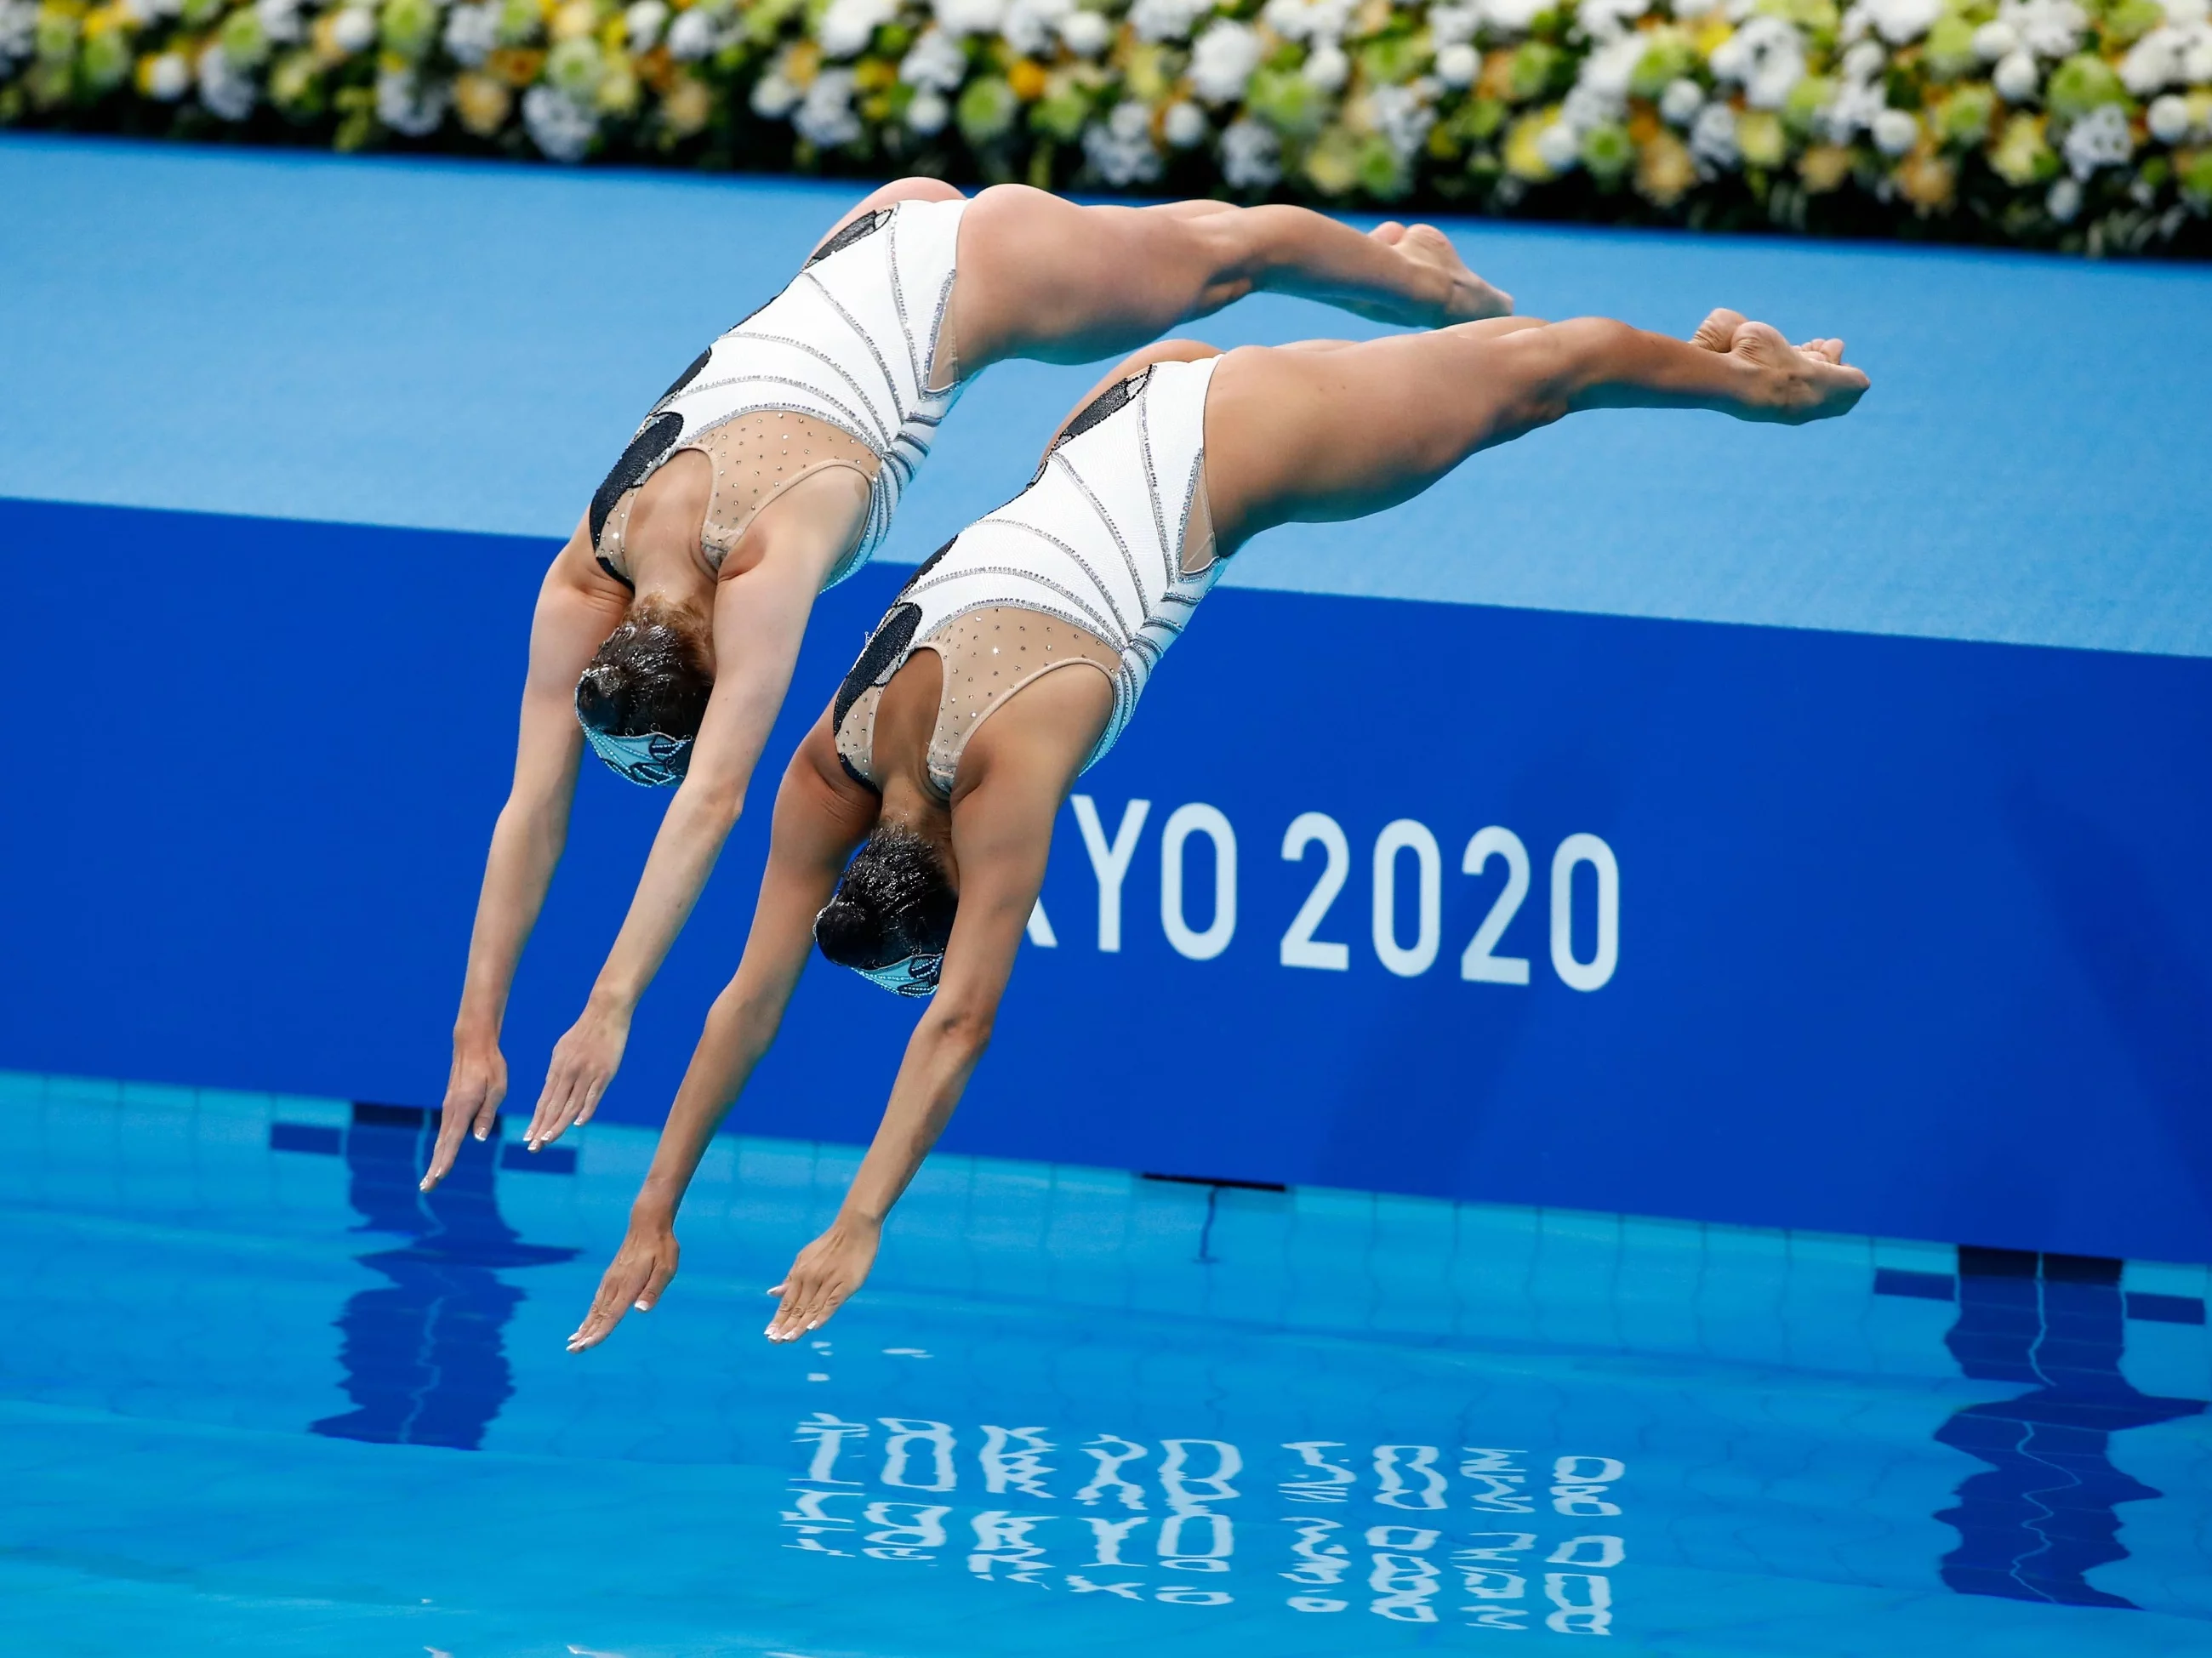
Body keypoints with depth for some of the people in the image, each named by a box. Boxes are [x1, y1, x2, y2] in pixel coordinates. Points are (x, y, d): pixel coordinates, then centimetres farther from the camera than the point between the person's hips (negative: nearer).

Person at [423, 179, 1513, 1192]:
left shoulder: (768, 554, -44)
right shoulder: (585, 579, -27)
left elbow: (713, 798, -51)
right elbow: (532, 808, -26)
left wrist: (611, 1010, -56)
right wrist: (476, 1033, -33)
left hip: (963, 273, -5)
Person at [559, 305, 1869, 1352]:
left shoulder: (1010, 757, -38)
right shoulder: (832, 769, -22)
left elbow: (962, 1019, -40)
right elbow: (750, 995, -17)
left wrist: (860, 1227, -44)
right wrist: (656, 1214, -21)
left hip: (1211, 446, -5)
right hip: (1113, 448, 5)